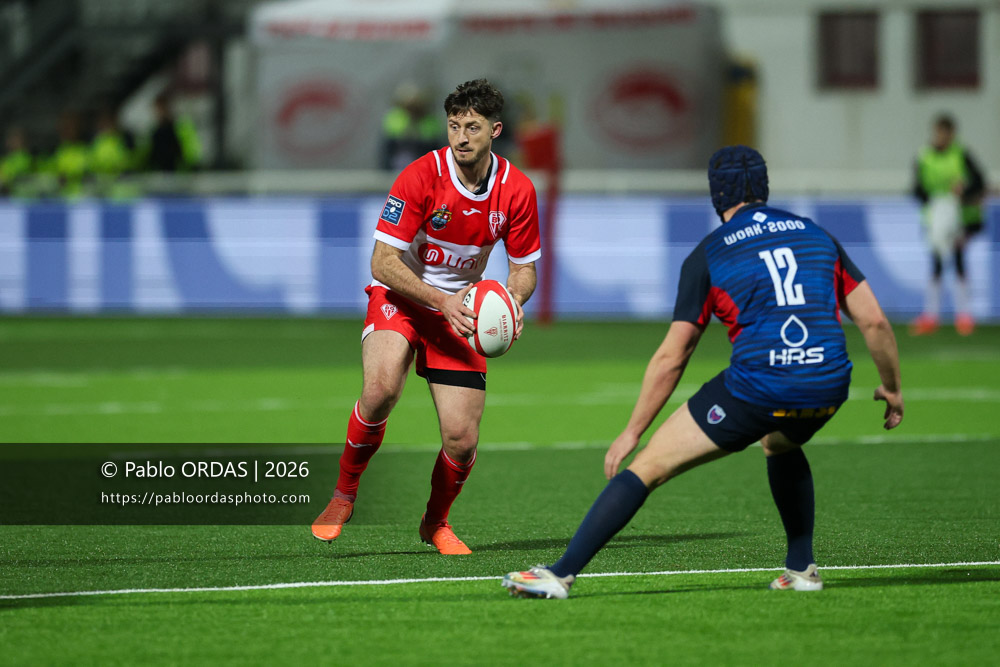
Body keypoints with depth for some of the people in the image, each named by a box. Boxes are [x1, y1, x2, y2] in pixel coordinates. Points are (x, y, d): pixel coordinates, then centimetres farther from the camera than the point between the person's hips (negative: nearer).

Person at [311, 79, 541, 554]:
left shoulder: (516, 190, -9)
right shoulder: (420, 177, -19)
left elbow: (523, 267, 4)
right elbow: (383, 263, -19)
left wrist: (513, 301, -19)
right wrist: (441, 300, -30)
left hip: (460, 308, 3)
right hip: (399, 298, -3)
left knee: (462, 440, -8)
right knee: (381, 389, -33)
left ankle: (436, 521, 24)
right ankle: (344, 493, -9)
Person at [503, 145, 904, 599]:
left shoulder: (707, 256, 8)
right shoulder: (815, 235, 18)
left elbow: (671, 358, 8)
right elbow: (874, 321, 14)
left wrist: (632, 432, 15)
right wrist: (892, 388, 29)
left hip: (755, 387, -4)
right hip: (827, 385, 4)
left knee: (649, 467, 4)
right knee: (781, 445, 39)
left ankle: (561, 574, -4)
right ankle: (801, 568, 32)